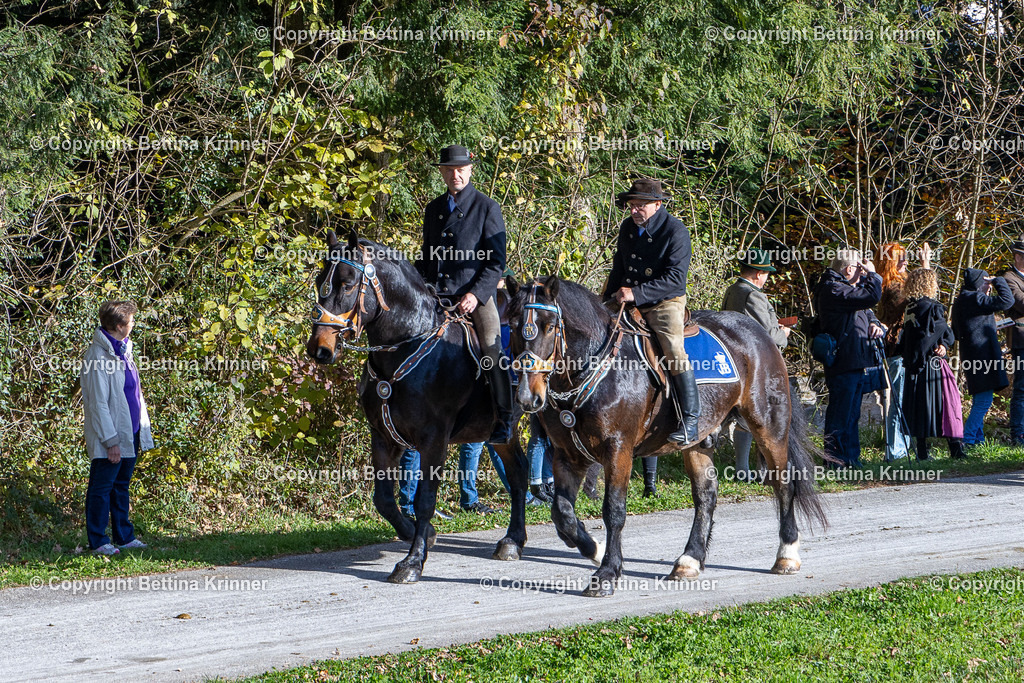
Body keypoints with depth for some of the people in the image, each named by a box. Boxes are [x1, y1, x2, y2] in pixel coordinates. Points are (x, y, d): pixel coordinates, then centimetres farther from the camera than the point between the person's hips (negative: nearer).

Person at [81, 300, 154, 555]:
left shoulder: (123, 350, 12)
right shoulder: (98, 356, -17)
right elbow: (98, 403, -18)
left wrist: (142, 429, 16)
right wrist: (110, 440, -18)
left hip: (130, 435, 9)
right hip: (110, 440, -9)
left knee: (121, 487, 16)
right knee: (101, 489, 0)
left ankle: (125, 537, 22)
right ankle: (98, 541, 6)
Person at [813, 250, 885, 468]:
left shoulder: (842, 288, 20)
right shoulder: (833, 290, -15)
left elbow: (866, 311, 28)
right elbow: (871, 295, -23)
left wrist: (873, 323, 5)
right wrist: (872, 274, -5)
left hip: (855, 363, 11)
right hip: (843, 364, -11)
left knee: (852, 414, 14)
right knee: (840, 411, -8)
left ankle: (851, 458, 20)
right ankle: (834, 459, -5)